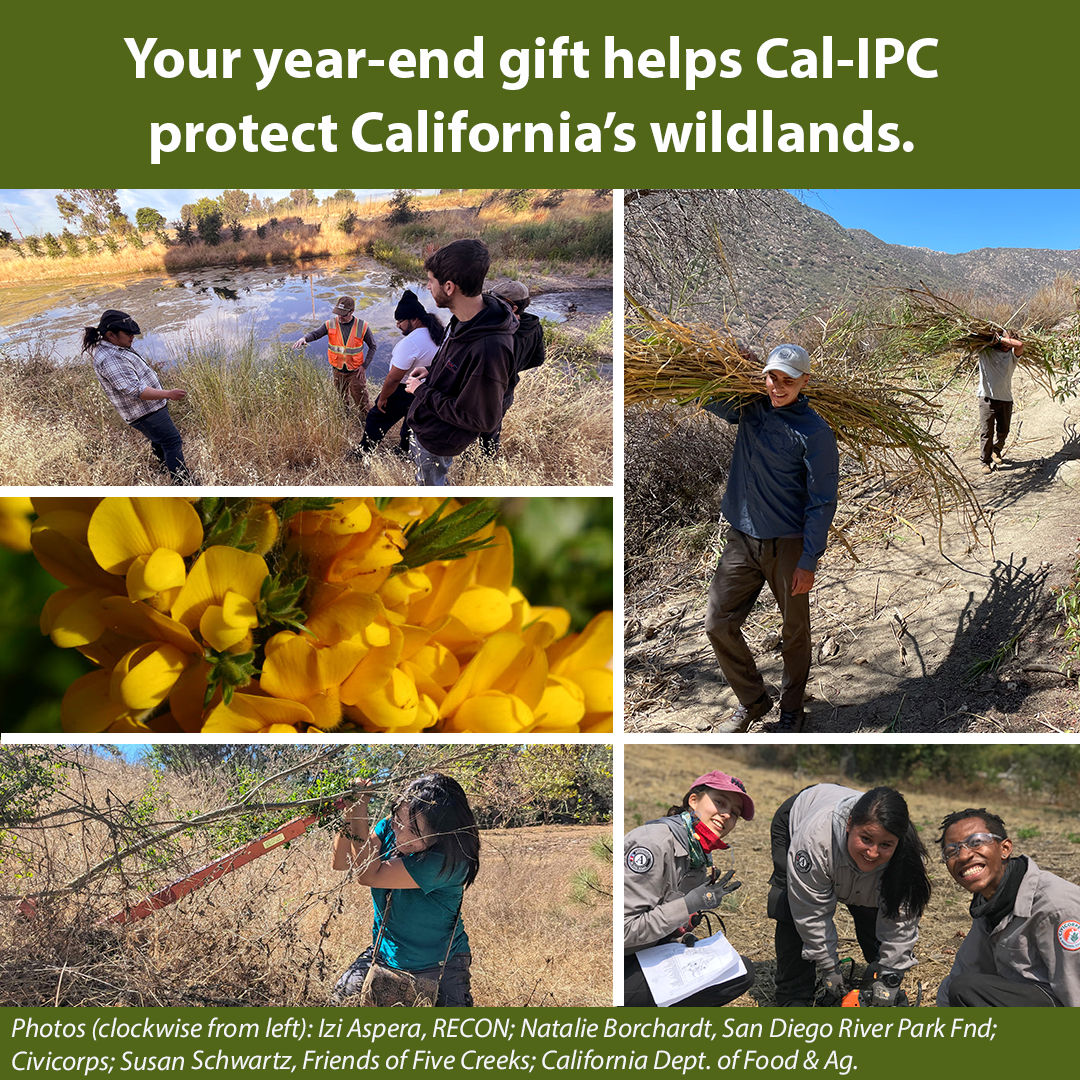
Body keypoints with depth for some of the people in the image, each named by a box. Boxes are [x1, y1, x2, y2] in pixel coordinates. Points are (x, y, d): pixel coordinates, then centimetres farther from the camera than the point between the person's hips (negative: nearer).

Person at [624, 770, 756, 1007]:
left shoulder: (701, 858, 9)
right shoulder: (655, 841, -19)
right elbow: (623, 929, -24)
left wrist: (681, 930, -1)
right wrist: (688, 905, -20)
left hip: (648, 955, 9)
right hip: (625, 967, -9)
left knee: (743, 972, 3)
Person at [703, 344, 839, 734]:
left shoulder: (814, 432, -12)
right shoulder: (750, 410, 3)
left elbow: (821, 502, -11)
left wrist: (808, 562, -14)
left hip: (788, 545, -5)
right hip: (742, 540, 5)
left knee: (795, 630, 10)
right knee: (718, 623, 3)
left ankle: (791, 709, 30)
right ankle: (752, 701, 23)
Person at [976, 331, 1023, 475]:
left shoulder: (1012, 354, 7)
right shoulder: (985, 351, 4)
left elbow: (1020, 344, -13)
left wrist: (1000, 338, -9)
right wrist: (991, 340, -6)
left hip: (1006, 398, 2)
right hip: (987, 398, -2)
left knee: (1003, 431, 10)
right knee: (986, 431, -5)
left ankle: (996, 451, 37)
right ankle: (986, 461, 3)